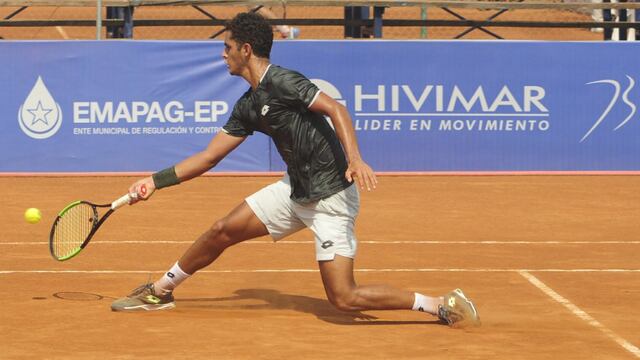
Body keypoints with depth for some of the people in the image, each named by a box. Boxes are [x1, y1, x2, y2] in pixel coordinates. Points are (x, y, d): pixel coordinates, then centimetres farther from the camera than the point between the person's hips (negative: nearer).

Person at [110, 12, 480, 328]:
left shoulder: (281, 81, -17)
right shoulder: (248, 107, 10)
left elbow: (336, 109, -26)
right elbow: (209, 156, 17)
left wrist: (355, 158, -40)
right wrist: (156, 181, 17)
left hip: (332, 197, -9)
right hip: (296, 190, 9)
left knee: (344, 298, -14)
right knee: (222, 230, 10)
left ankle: (443, 305, -6)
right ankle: (161, 291, 30)